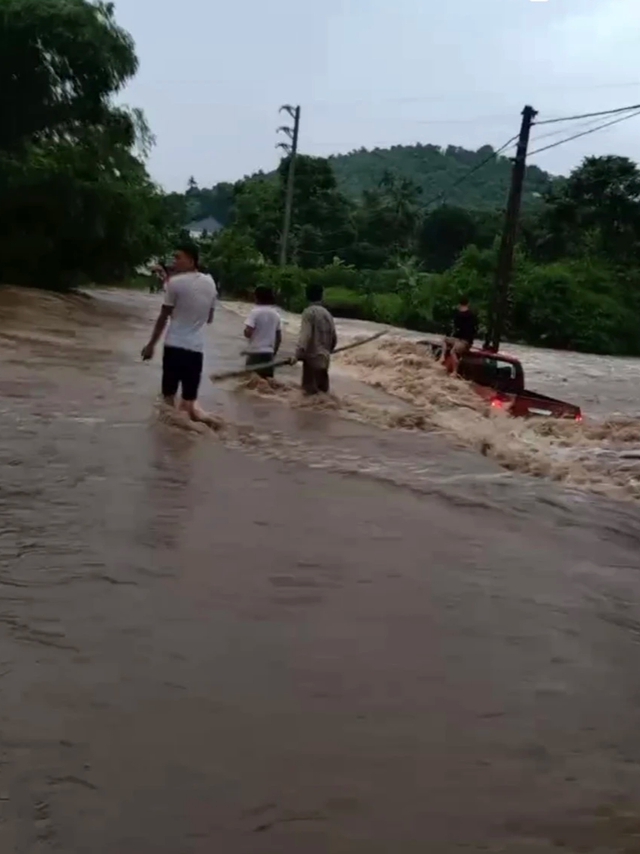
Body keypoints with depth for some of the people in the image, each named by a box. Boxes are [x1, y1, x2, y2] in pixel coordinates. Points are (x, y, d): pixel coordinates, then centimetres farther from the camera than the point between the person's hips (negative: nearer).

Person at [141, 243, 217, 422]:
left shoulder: (176, 282, -7)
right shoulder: (210, 283, 9)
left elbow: (163, 317, -3)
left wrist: (151, 344, 6)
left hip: (174, 345, -4)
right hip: (196, 347, 4)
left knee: (169, 395, 6)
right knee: (189, 399, 10)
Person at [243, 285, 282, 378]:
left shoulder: (255, 312, -8)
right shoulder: (276, 314, 9)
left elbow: (248, 333, -17)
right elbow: (279, 338, 12)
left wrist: (246, 331, 5)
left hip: (255, 352, -5)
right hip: (268, 352, 5)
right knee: (267, 380, 9)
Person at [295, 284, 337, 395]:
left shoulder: (309, 312, -7)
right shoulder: (327, 313, 14)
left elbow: (305, 334, -18)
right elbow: (334, 337, 17)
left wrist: (299, 352, -23)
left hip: (312, 356, -7)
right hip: (324, 357, 7)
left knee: (310, 388, -7)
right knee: (323, 388, 12)